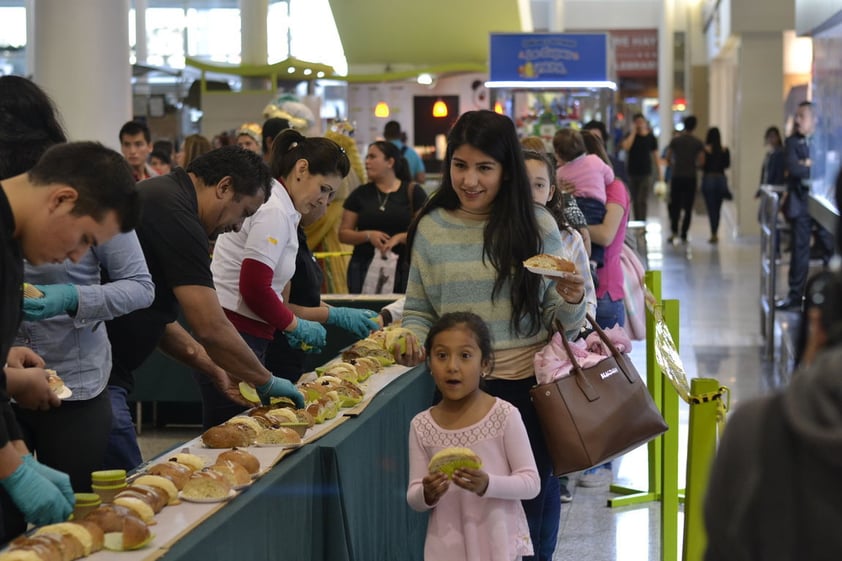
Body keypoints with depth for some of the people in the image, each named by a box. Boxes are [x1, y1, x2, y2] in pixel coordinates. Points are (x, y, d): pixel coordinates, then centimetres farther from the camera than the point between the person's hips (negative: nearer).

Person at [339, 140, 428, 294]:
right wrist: (368, 235, -9)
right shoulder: (360, 194, 10)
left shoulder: (412, 192, 4)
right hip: (364, 268, 2)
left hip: (402, 268, -2)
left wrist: (399, 238, -16)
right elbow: (343, 234, 9)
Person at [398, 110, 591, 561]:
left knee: (534, 493, 10)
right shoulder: (431, 228, 0)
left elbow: (563, 326, 1)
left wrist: (570, 301, -20)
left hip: (530, 386, -1)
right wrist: (412, 339, -10)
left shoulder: (536, 225, -3)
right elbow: (419, 310, 10)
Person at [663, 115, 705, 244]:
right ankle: (683, 235, 5)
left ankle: (674, 230, -11)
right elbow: (701, 161, -7)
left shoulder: (675, 140, -1)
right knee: (688, 207, 6)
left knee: (674, 205, 8)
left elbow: (667, 158, -1)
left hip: (676, 177, 0)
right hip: (691, 178, 0)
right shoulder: (698, 143, -1)